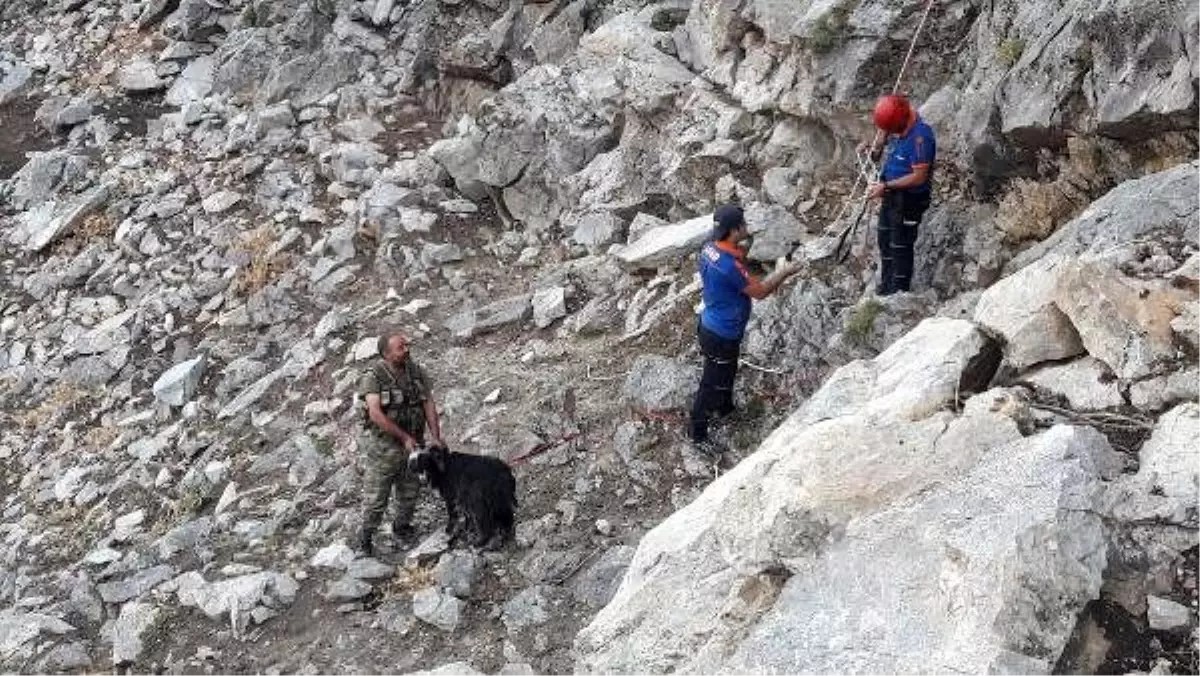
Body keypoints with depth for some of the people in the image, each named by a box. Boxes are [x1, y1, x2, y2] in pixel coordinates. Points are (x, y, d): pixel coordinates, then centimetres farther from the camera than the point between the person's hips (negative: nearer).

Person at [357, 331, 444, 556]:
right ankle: (365, 538, 19)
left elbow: (429, 404, 0)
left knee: (410, 493, 16)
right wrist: (404, 437, -23)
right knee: (376, 497, 2)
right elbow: (375, 414, -22)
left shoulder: (416, 372, 0)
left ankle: (402, 529, 38)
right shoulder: (374, 376, -15)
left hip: (413, 444, 5)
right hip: (384, 445, -5)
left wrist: (435, 437, -10)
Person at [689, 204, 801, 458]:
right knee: (712, 384, 8)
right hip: (722, 336, -9)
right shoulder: (729, 265, -36)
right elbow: (758, 291, -23)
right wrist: (784, 273, -8)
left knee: (727, 372, 32)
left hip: (711, 324, 9)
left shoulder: (709, 248, -7)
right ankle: (699, 435, 24)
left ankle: (725, 408, 57)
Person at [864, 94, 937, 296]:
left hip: (910, 198, -10)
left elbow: (919, 176, -28)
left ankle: (899, 291, 17)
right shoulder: (899, 129, -1)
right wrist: (878, 151, 7)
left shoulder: (920, 136, -29)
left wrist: (886, 186, -27)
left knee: (900, 245, 2)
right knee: (885, 238, 22)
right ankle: (886, 284, 38)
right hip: (892, 194, 10)